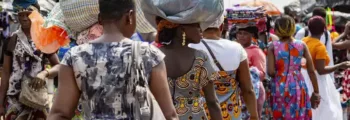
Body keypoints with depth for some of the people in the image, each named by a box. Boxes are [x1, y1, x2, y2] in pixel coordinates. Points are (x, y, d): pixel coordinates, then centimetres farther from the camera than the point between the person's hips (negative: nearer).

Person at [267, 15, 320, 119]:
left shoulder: (273, 46, -4)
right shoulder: (302, 45, 1)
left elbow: (270, 72, -11)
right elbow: (311, 70, 1)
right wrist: (316, 92, 9)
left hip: (280, 87, -1)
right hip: (298, 87, 1)